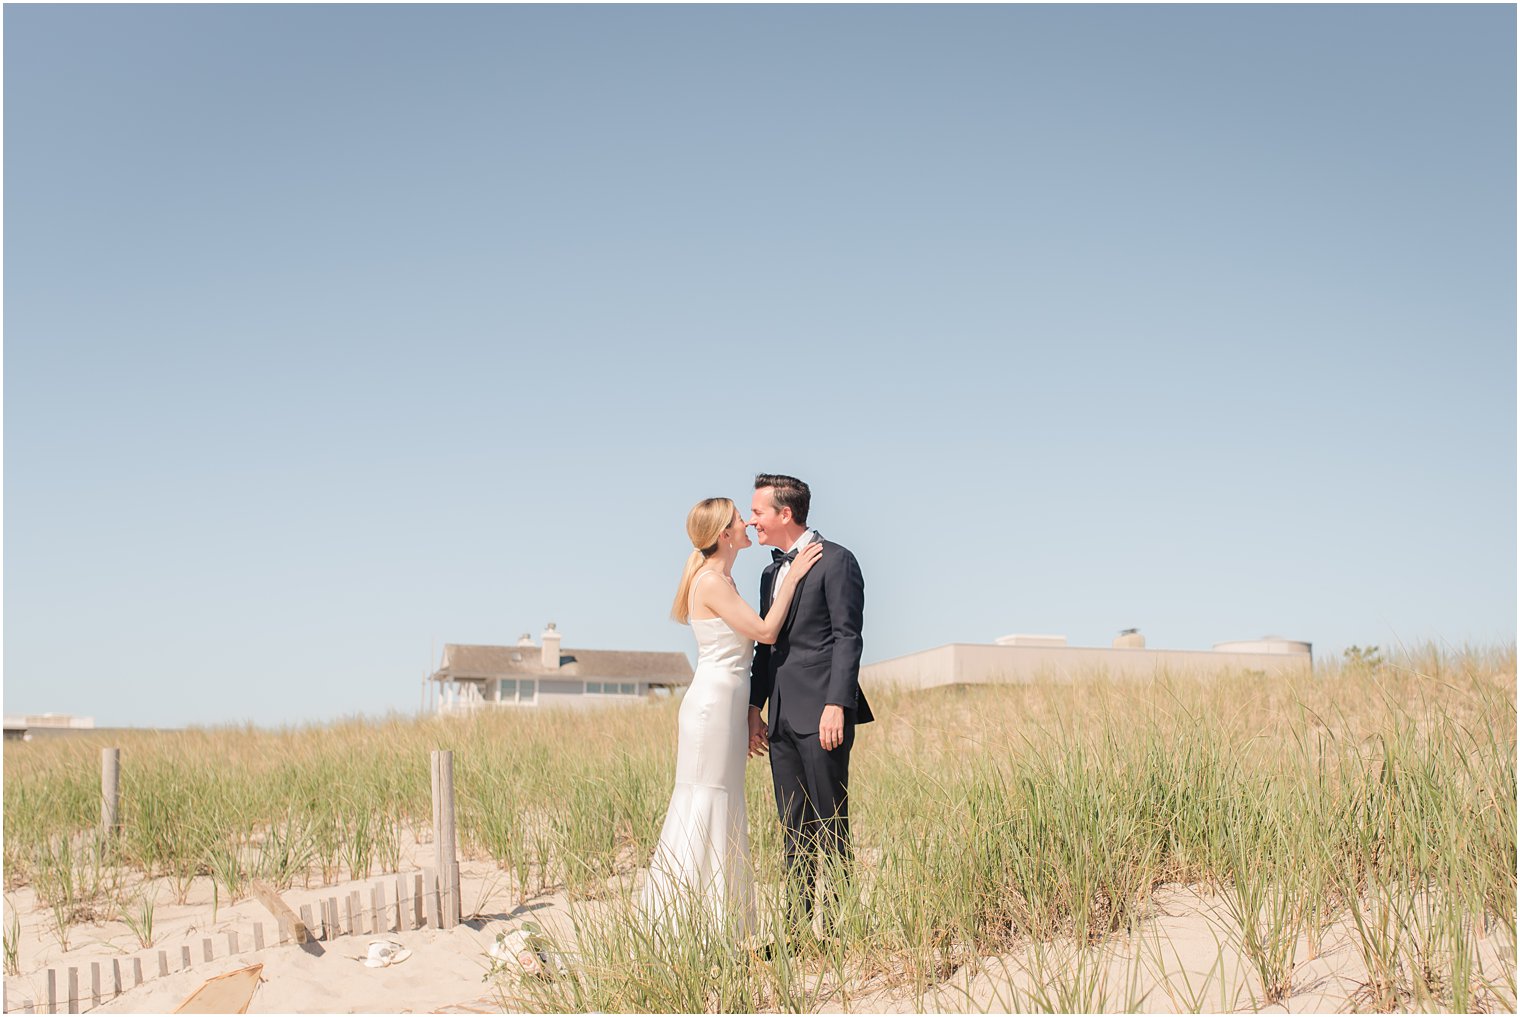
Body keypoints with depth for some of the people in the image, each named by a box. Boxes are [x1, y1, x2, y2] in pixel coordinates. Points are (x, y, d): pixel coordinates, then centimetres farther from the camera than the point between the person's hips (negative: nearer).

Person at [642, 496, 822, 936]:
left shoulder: (721, 579, 17)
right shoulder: (711, 581, -13)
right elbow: (766, 632, -13)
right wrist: (792, 576, -8)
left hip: (725, 706, 10)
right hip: (714, 704, -10)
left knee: (720, 813, 10)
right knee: (705, 806, -7)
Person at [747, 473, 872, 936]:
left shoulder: (835, 560, -5)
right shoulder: (772, 573, 20)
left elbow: (847, 637, -12)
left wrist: (836, 705, -19)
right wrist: (755, 707, 14)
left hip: (820, 713, -8)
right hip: (782, 717, 8)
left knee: (830, 827, -5)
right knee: (795, 829, 9)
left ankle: (837, 927, -1)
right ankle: (796, 927, 12)